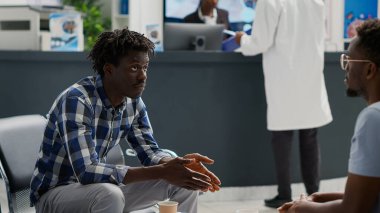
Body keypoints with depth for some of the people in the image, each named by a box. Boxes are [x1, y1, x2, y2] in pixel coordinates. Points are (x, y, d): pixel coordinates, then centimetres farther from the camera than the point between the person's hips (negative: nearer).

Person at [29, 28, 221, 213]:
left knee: (183, 183, -2)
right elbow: (86, 171, -36)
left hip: (96, 185, 8)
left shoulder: (133, 103, -4)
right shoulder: (76, 100, -28)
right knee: (110, 195, -39)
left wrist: (182, 164, -20)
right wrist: (161, 172, -37)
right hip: (54, 193, -7)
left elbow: (150, 152, 4)